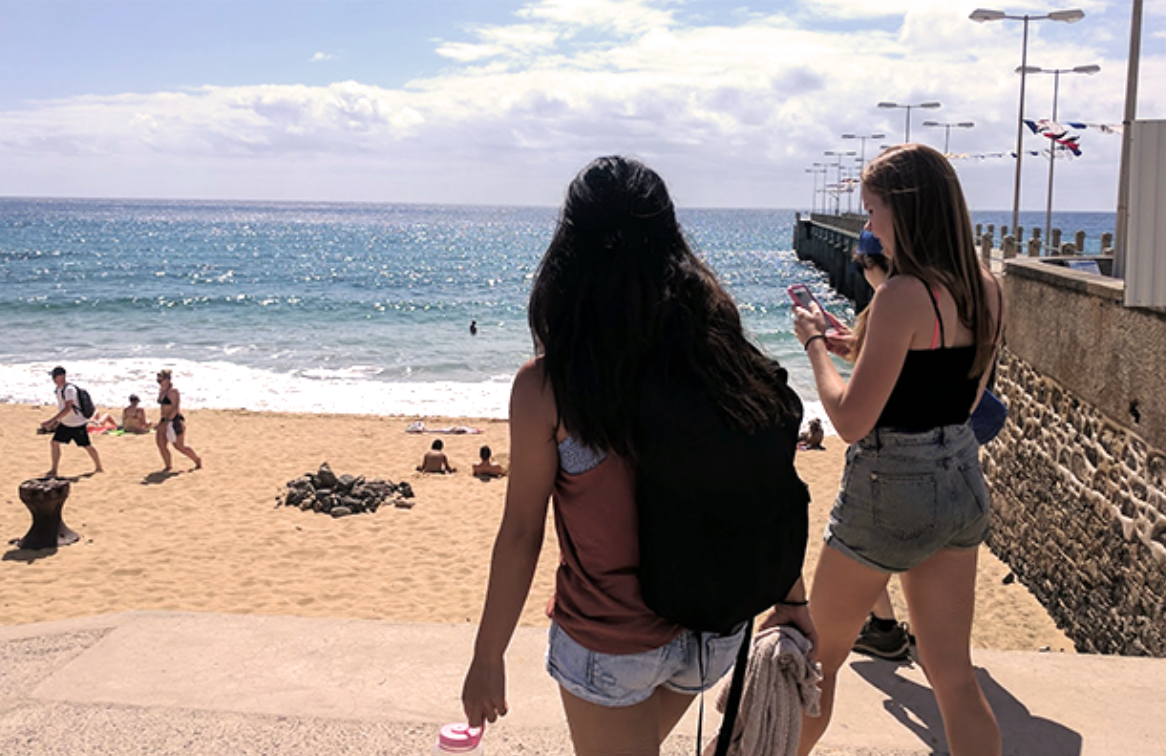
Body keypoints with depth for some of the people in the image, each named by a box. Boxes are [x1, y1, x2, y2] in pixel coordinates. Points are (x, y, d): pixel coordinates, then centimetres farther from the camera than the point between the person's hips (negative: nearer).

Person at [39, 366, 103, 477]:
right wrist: (57, 421, 17)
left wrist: (51, 421, -36)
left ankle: (99, 468, 21)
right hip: (65, 424, 9)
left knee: (87, 446, 4)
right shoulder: (59, 389, 5)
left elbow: (67, 409, -32)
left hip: (77, 424, -9)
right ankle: (54, 470, 8)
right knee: (54, 443, 1)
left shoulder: (69, 389, -24)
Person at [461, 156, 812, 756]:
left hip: (608, 646, -5)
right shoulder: (719, 348, -9)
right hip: (714, 631, 5)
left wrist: (488, 656, -1)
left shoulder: (545, 387, -19)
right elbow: (768, 488, -3)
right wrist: (793, 598, 10)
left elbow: (521, 532, -14)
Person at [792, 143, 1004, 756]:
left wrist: (814, 342, -7)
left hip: (892, 489, -7)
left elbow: (851, 422, -22)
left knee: (818, 655, 16)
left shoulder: (902, 295, -21)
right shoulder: (986, 292, 3)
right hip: (962, 482, 7)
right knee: (953, 676, 15)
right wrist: (856, 341, 15)